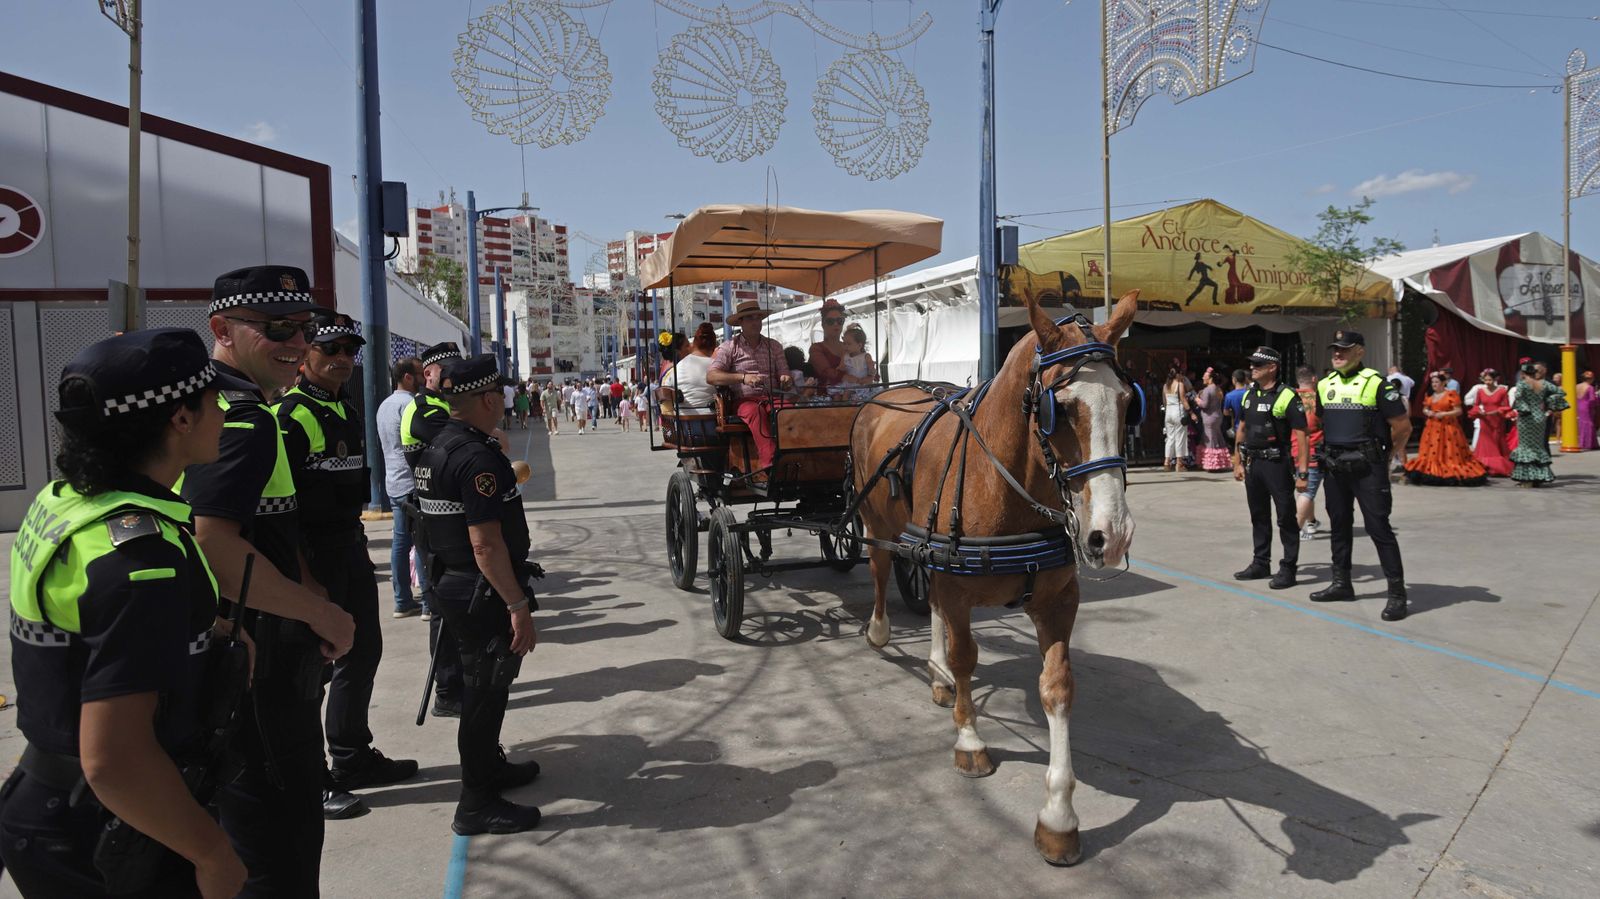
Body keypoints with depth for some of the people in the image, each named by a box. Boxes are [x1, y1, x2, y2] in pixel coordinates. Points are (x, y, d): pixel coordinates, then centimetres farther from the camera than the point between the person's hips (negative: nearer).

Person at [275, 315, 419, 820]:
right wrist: (301, 570, -24)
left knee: (363, 650, 17)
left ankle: (354, 758, 32)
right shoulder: (289, 415, -15)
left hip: (350, 546, 10)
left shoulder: (348, 412, 14)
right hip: (312, 555, -10)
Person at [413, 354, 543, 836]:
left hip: (453, 585, 10)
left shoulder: (436, 450, 9)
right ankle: (476, 805, 11)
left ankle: (489, 765, 41)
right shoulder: (478, 457, -23)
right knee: (486, 691, 0)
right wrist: (519, 605, -23)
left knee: (482, 683, 23)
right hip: (483, 595, -10)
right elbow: (485, 544, -26)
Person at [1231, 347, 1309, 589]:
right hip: (1253, 463, 7)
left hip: (1278, 463, -7)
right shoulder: (1250, 395, 11)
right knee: (1259, 517, 15)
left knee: (1285, 517, 0)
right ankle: (1261, 564, 25)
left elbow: (1301, 436, -15)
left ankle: (1288, 568, 7)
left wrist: (1302, 472, -19)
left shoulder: (1287, 396, -12)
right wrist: (1238, 462, 16)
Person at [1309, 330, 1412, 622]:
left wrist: (1386, 452, 2)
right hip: (1334, 466, 6)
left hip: (1367, 467, -6)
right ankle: (1341, 582, 25)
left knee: (1378, 527, -7)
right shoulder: (1324, 385, 10)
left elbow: (1403, 425, -6)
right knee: (1339, 525, 14)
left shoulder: (1376, 384, -8)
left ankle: (1397, 592, -2)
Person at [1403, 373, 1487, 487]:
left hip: (1448, 427, -6)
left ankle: (1453, 475, 1)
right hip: (1432, 428, 6)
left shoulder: (1451, 394, -7)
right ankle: (1432, 473, 11)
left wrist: (1444, 414, -19)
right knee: (1431, 453, 5)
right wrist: (1427, 412, -3)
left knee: (1450, 453, -4)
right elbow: (1424, 409, 20)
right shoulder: (1429, 395, 10)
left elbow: (1458, 411, -8)